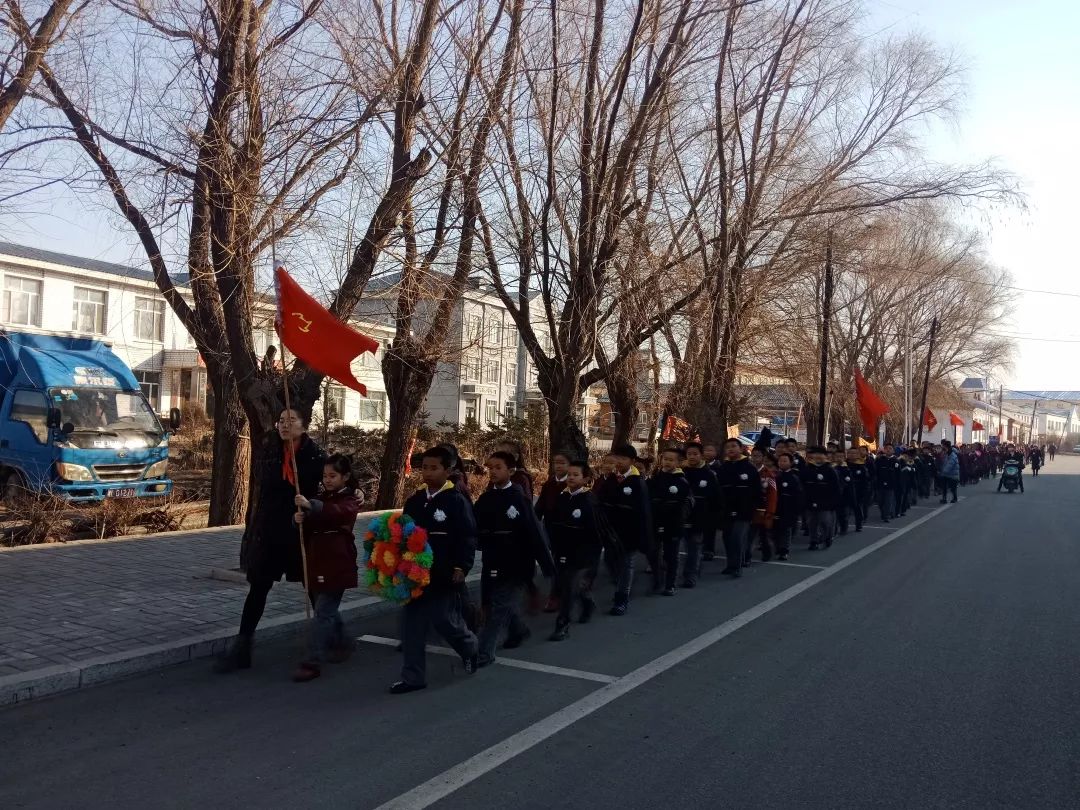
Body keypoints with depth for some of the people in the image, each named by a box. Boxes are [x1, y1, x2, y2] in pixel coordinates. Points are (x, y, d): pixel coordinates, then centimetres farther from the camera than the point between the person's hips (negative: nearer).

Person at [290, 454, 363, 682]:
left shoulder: (350, 500, -7)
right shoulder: (322, 498, 15)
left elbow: (338, 512, -30)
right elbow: (308, 527, 12)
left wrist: (310, 505, -45)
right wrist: (299, 519, -12)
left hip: (337, 565, -8)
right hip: (316, 562, 8)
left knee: (323, 613, -9)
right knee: (327, 610, 18)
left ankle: (313, 662, -9)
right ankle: (342, 645, 36)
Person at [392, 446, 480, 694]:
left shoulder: (457, 501, -9)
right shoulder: (414, 501, 8)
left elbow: (467, 538, -13)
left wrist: (461, 567, -21)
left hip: (443, 576, -6)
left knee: (446, 621, 2)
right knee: (412, 625, 5)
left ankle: (470, 648, 33)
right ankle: (413, 676, 14)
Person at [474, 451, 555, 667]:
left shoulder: (519, 498, -13)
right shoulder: (485, 499, 4)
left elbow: (535, 533, -14)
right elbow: (474, 529, 4)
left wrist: (548, 565, -15)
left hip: (516, 564, -6)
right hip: (493, 562, 6)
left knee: (500, 607, -5)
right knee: (504, 603, 18)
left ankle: (484, 654, 1)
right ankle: (519, 630, 45)